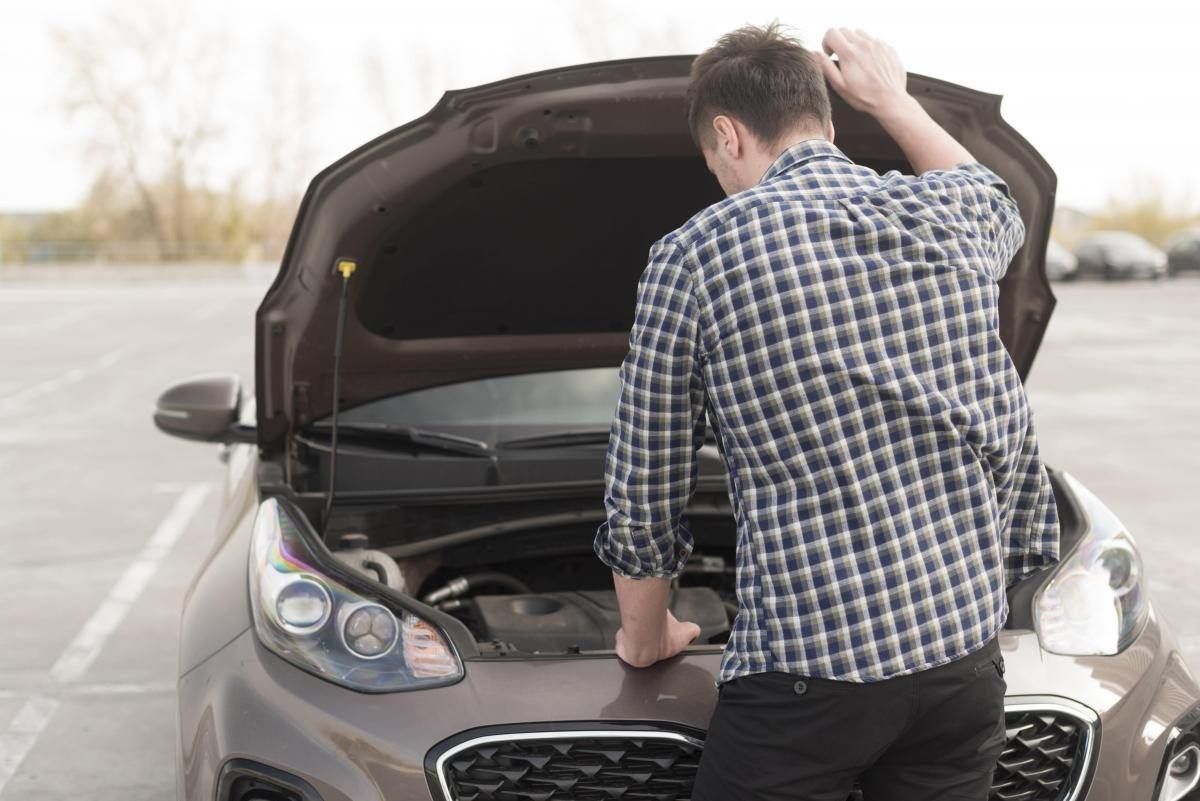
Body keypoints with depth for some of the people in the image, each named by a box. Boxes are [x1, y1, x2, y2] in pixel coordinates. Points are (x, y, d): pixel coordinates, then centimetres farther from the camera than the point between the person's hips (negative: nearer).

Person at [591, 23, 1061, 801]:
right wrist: (893, 101, 40)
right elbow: (1000, 206, 34)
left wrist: (645, 637, 17)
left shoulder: (693, 254, -6)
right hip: (966, 649, 5)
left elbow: (642, 499, 1)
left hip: (809, 676, -4)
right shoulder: (945, 215, 4)